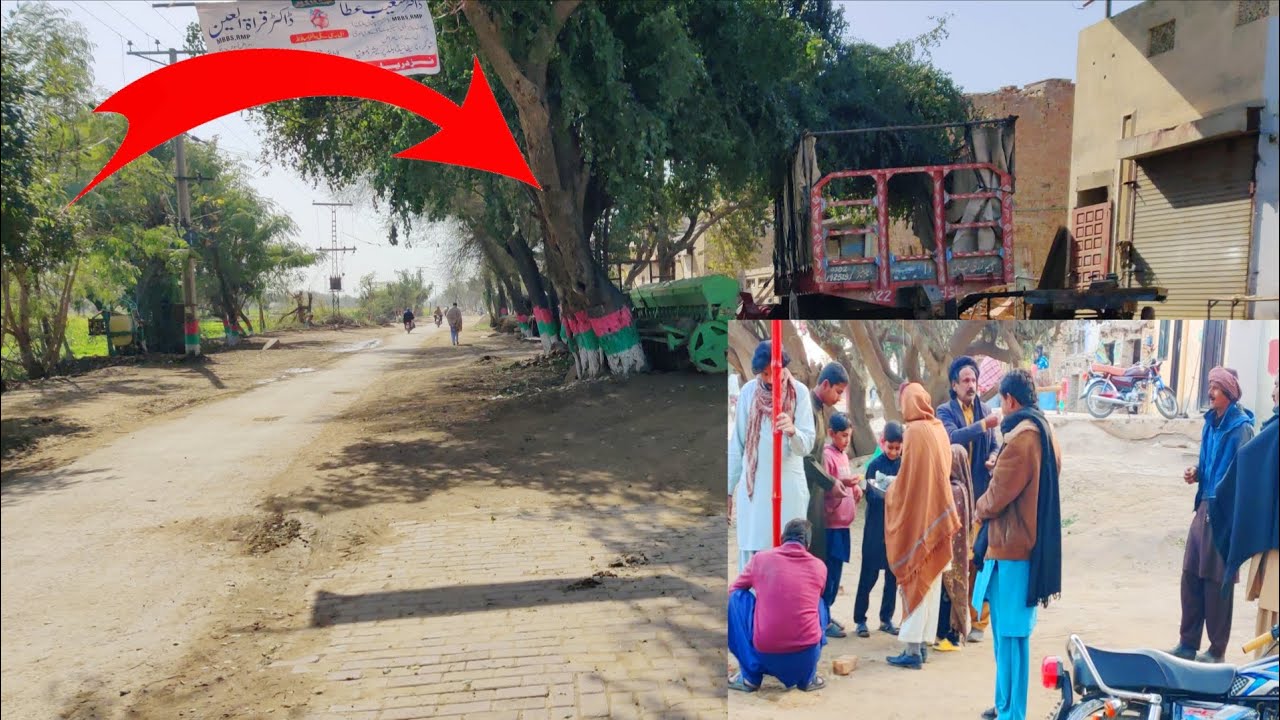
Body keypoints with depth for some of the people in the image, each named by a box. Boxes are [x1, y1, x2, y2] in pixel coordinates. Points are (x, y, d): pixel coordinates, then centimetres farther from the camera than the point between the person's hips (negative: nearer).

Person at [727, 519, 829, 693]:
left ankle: (750, 677, 18)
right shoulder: (820, 566, 10)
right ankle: (809, 677, 23)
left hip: (765, 655, -2)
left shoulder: (760, 558, 5)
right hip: (807, 657, 2)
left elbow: (731, 591, 23)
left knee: (736, 597, 18)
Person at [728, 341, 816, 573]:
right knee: (751, 552, 1)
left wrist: (792, 431, -34)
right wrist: (729, 489, 7)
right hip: (753, 486, 1)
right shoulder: (748, 392, 1)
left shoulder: (799, 392, -3)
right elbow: (736, 445, 7)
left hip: (789, 485, -1)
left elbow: (806, 445, -11)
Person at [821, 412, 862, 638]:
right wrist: (841, 483, -28)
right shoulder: (826, 455, -13)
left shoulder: (843, 455, 13)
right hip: (831, 522, -8)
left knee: (836, 571, 12)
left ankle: (826, 616, 21)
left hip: (842, 522, 8)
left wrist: (855, 489, 3)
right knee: (829, 572, -3)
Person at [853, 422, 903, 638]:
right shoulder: (875, 464, -5)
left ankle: (886, 618, 23)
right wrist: (884, 494, -28)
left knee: (894, 575, 10)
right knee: (869, 574, 2)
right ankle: (859, 619, 11)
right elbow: (870, 495, -9)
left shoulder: (905, 465, 3)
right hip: (876, 528, -3)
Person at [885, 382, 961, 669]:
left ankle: (913, 649, 2)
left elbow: (906, 477, -15)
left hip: (917, 516, -7)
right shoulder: (939, 428, 6)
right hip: (937, 514, 7)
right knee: (930, 582, 12)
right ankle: (924, 643, 20)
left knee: (915, 581, -2)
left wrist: (890, 491, 4)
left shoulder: (915, 431, -16)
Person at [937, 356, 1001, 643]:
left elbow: (994, 446, 17)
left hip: (981, 494, 3)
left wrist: (993, 458, -5)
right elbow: (954, 437, -18)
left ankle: (978, 620, 10)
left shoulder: (985, 410, 12)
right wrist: (983, 425, -30)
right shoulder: (945, 411, 1)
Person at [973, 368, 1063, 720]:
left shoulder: (1020, 436, -19)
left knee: (1009, 633, -2)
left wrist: (980, 507, 3)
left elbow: (998, 495, -17)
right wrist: (1000, 470, 10)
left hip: (1011, 545, -10)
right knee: (1008, 630, 18)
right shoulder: (1046, 432, 12)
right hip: (1033, 542, 10)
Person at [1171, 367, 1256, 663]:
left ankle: (1217, 650, 14)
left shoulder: (1240, 427, -12)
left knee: (1217, 582, 1)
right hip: (1204, 506, 7)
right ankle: (1188, 644, 19)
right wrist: (1197, 473, 3)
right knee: (1191, 576, 9)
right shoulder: (1211, 422, 11)